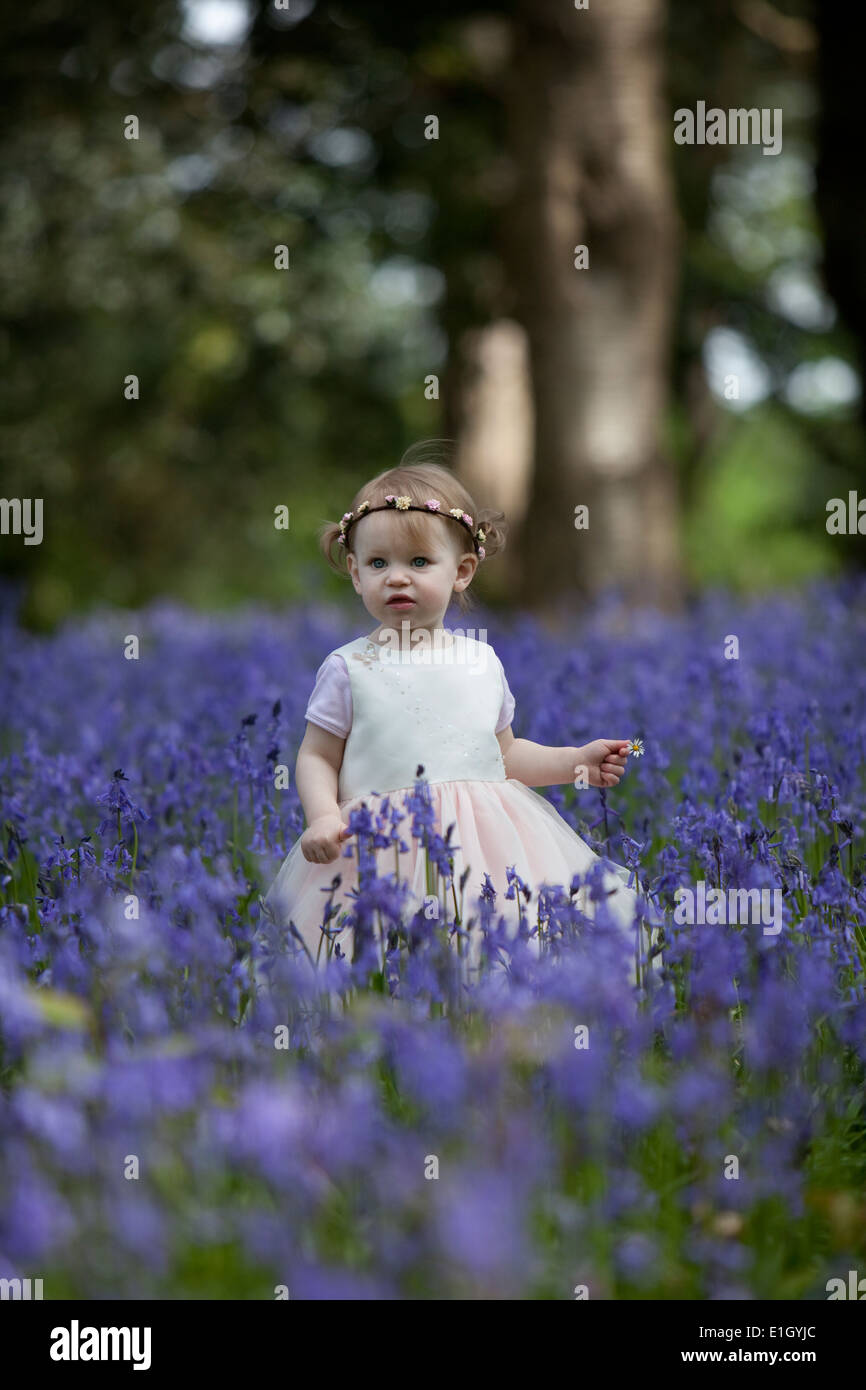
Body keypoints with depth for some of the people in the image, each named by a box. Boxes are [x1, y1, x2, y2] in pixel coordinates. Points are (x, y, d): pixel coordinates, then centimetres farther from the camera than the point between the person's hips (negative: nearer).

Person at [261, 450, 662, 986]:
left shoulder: (483, 662, 10)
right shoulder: (349, 668, 1)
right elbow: (318, 759, 3)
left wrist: (576, 761, 12)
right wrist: (322, 816, -14)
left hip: (483, 844, 3)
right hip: (381, 853, -3)